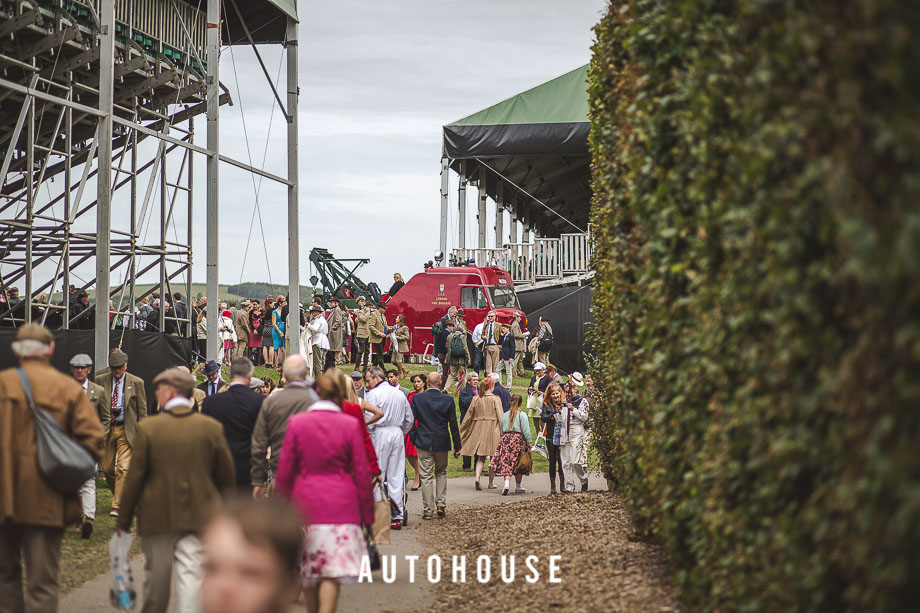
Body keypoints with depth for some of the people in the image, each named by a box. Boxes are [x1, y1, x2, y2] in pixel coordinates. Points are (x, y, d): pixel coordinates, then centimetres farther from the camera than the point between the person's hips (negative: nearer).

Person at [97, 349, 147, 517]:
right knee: (107, 468, 8)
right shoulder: (101, 380, 4)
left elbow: (142, 411, 3)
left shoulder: (136, 382, 0)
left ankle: (117, 506, -13)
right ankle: (121, 496, 30)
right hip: (106, 429, 3)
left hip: (127, 430, -3)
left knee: (123, 468, -12)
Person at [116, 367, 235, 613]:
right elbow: (226, 476, 3)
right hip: (198, 517, 0)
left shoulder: (148, 428, -8)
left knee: (156, 578, 14)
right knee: (190, 575, -4)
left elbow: (134, 478, -5)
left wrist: (123, 521, 3)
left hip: (157, 517, 0)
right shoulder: (211, 427, -3)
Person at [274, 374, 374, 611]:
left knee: (308, 568, 15)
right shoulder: (350, 424, -2)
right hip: (341, 504, -2)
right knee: (333, 571, -4)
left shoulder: (296, 423, 0)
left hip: (305, 501, 2)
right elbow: (361, 472, 0)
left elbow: (285, 470, 3)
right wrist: (367, 513, 7)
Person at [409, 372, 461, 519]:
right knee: (441, 473, 19)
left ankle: (428, 510, 3)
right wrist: (457, 446, 5)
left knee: (426, 476, 2)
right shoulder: (448, 400, -6)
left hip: (424, 442, -1)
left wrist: (414, 438, 8)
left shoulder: (417, 398, -6)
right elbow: (453, 424, -2)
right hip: (442, 443, 1)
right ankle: (441, 504, 11)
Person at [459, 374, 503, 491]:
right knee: (493, 457, 10)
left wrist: (461, 430, 16)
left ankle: (477, 477, -15)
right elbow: (500, 417, -9)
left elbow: (468, 416, 7)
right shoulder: (495, 399, -7)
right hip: (492, 429, -3)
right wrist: (502, 433, -5)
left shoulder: (476, 399, 2)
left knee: (480, 457, 8)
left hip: (478, 429, 3)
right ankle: (491, 483, 15)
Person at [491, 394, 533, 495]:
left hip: (506, 438, 3)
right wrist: (529, 442, -6)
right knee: (518, 464, 10)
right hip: (518, 438, -3)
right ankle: (518, 486, 20)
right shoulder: (522, 415, -5)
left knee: (507, 463, -1)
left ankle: (506, 483, -22)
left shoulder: (505, 415, 9)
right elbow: (526, 430, -10)